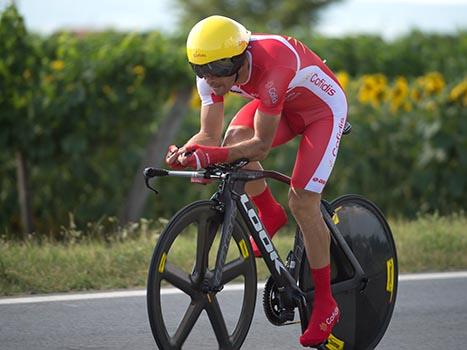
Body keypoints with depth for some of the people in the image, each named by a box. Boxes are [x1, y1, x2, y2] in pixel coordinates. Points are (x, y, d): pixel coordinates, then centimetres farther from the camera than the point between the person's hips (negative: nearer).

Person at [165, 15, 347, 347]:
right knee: (235, 139, -22)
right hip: (283, 106, 6)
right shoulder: (212, 73, -21)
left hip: (324, 108, -6)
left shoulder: (272, 66, -41)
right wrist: (187, 152, -38)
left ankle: (326, 304, -3)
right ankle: (270, 214, 7)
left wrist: (214, 156, -49)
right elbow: (210, 135, -16)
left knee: (303, 203, -16)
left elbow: (262, 145, -36)